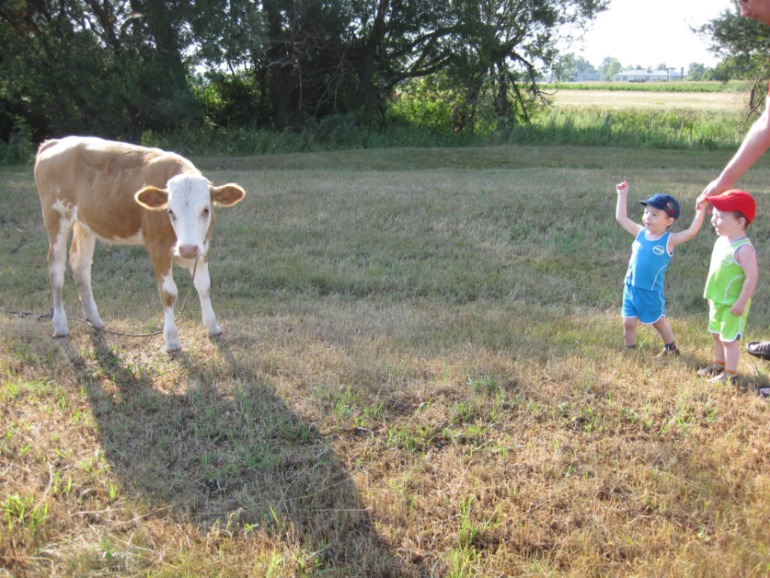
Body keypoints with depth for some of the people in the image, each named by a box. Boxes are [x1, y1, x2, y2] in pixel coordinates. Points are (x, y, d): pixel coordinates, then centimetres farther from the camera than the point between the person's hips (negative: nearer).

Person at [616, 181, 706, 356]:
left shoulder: (669, 240, -13)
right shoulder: (640, 233, 0)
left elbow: (692, 231, -25)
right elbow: (621, 218, 7)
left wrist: (701, 210, -27)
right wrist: (622, 195, 7)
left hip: (651, 292, -4)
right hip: (630, 288, 4)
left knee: (659, 321, 16)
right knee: (628, 322, 8)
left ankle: (671, 349, 38)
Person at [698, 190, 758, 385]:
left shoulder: (743, 248, -24)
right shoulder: (721, 241, 3)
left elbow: (751, 276, -25)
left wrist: (742, 302, -24)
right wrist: (711, 296, 19)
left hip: (732, 305, -9)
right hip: (717, 301, 9)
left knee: (729, 339, 1)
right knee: (716, 334, 22)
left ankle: (730, 373, 14)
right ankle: (719, 365, 39)